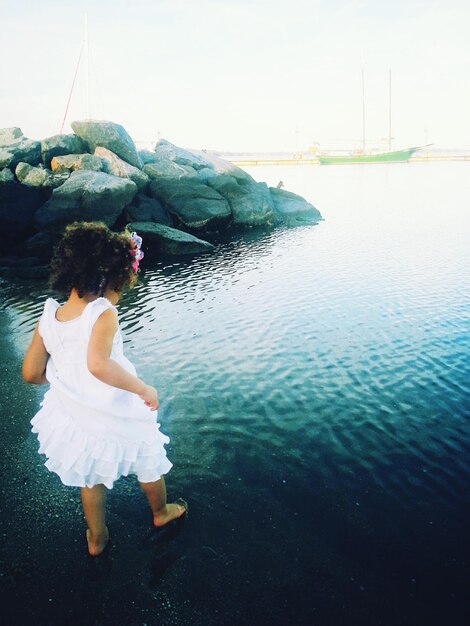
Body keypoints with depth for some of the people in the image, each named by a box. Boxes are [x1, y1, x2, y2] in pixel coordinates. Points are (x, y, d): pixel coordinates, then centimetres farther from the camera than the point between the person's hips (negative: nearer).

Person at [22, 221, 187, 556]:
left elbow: (31, 373, -2)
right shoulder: (103, 314, -26)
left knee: (90, 478, 29)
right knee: (149, 464, 26)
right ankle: (161, 512, 51)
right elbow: (98, 364, -43)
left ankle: (97, 539, 48)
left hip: (74, 417, 5)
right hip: (116, 418, -5)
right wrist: (143, 388, -32)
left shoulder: (49, 317, -8)